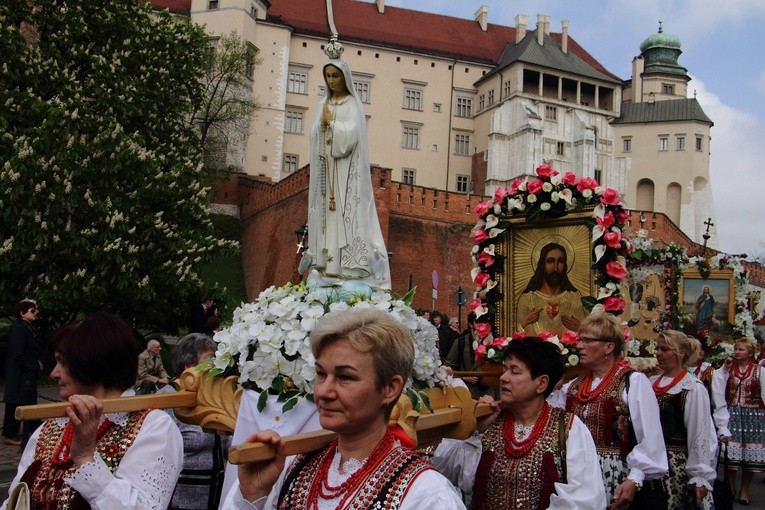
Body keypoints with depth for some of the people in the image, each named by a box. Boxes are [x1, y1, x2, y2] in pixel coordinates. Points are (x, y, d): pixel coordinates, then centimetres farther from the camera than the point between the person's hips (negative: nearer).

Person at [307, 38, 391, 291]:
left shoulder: (353, 105, -3)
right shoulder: (324, 104, 15)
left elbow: (351, 134, -15)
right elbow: (315, 134, 11)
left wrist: (331, 122, -7)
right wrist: (323, 123, -6)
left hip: (346, 171, -6)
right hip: (326, 169, 6)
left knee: (347, 213, -10)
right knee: (327, 212, 3)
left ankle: (349, 263, -11)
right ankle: (327, 260, 5)